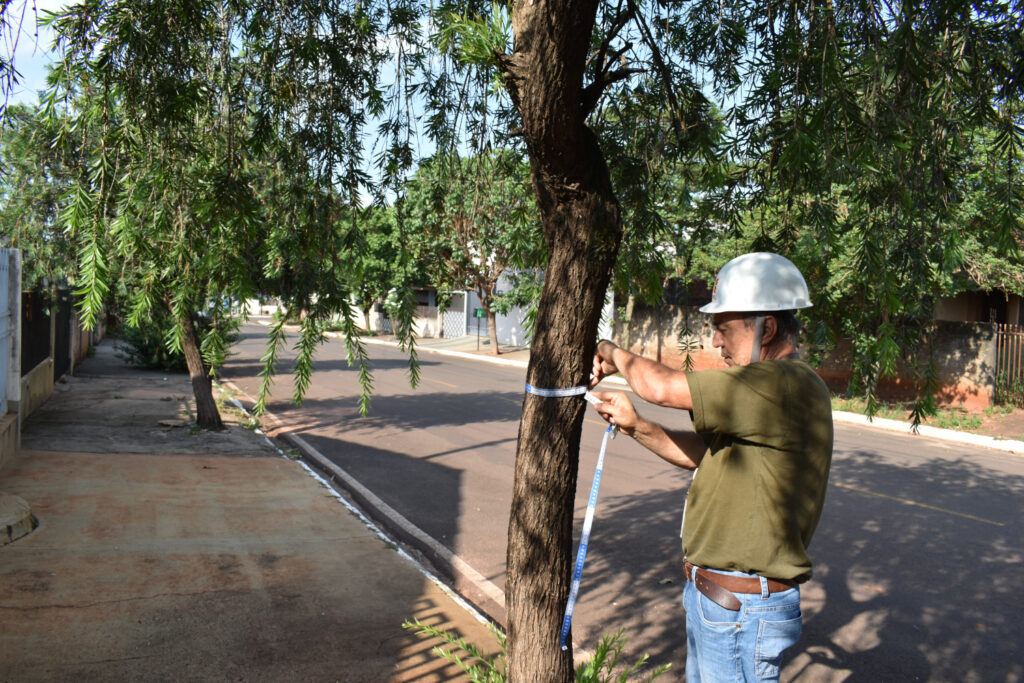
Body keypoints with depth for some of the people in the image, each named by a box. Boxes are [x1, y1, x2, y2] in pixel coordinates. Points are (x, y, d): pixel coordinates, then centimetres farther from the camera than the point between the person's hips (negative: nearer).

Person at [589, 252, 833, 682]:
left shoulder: (786, 386, -24)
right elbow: (703, 453, 13)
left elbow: (662, 388, -26)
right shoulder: (774, 386, 11)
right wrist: (636, 426, 1)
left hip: (741, 610, -10)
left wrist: (615, 356, -7)